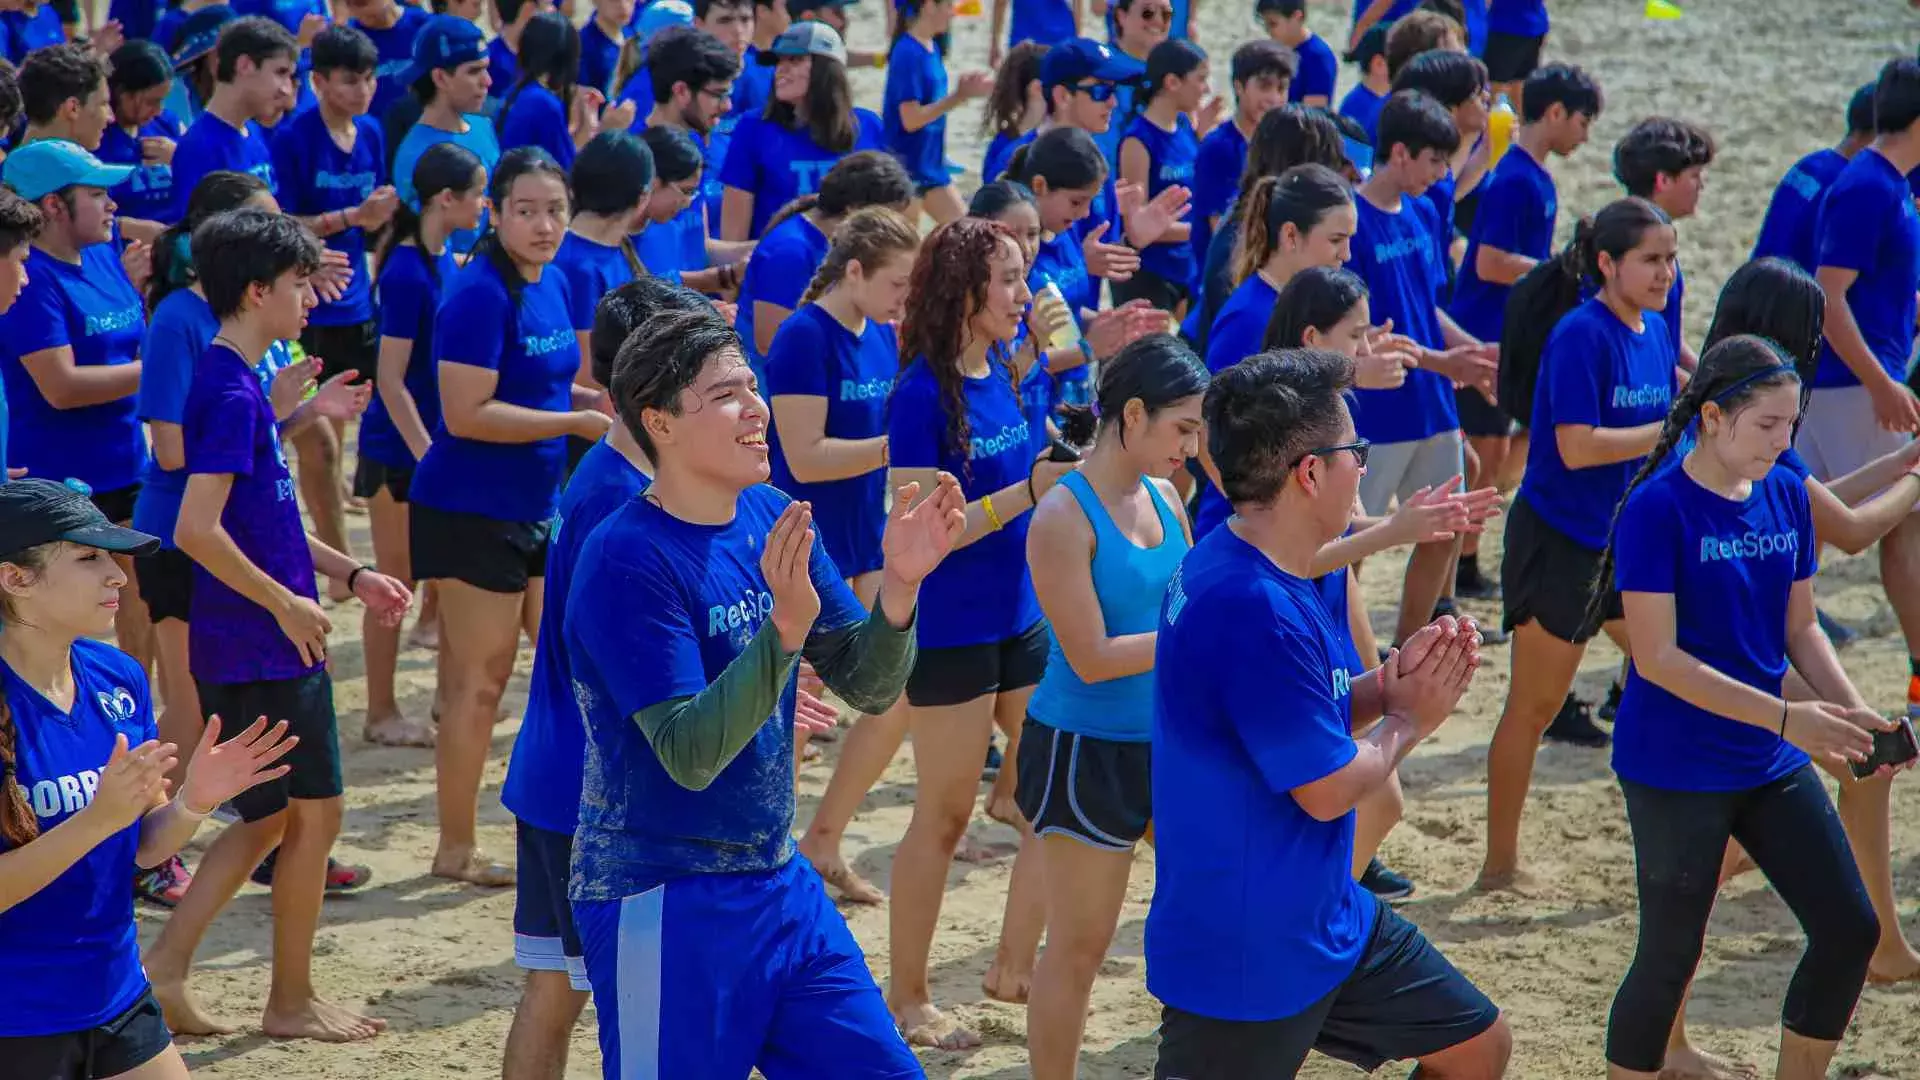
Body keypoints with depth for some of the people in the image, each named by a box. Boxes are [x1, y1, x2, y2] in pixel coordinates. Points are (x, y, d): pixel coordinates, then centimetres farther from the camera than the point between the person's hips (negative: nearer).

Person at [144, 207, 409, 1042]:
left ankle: (167, 962, 13)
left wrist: (349, 573, 16)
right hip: (265, 649, -9)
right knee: (313, 814, 3)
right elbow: (196, 529, -27)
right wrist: (288, 604, -19)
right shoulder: (233, 393, -19)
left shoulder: (233, 381, 11)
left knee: (269, 817, 16)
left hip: (238, 648, 9)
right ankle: (292, 1002, 14)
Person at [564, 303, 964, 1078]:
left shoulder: (771, 519, 3)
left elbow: (868, 689, 2)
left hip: (781, 883, 7)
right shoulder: (627, 560, -18)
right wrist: (787, 626, -35)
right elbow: (689, 755, -24)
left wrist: (899, 584, -17)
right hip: (665, 905, -7)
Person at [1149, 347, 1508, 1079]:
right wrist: (1407, 720, -4)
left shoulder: (1251, 572, 3)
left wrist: (1393, 682, -2)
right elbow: (1328, 790, -22)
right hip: (1243, 957, -10)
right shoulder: (1250, 610, -29)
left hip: (1326, 920, 10)